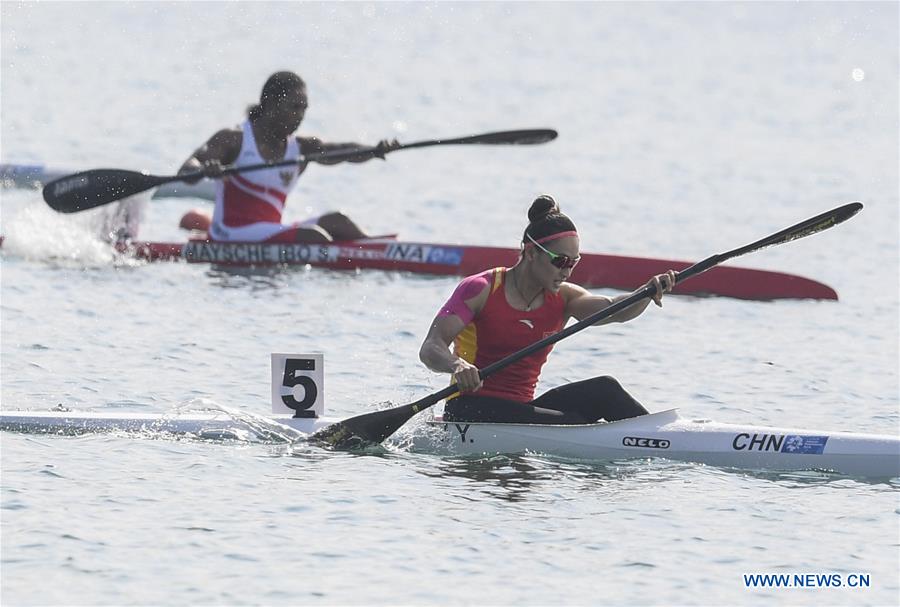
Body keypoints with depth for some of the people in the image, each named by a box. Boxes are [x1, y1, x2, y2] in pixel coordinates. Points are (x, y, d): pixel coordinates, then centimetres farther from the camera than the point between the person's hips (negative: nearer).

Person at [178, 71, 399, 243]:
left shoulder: (302, 148, 12)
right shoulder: (234, 140, -4)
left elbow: (343, 151, -5)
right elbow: (186, 171, -16)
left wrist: (375, 151, -27)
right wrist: (204, 170, -42)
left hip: (270, 236, 7)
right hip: (230, 239, -7)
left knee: (335, 222, -11)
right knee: (312, 236, -24)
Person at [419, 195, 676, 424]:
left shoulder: (563, 298, 7)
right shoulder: (481, 289, -8)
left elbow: (614, 310, -11)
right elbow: (430, 349, -16)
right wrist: (457, 365, -40)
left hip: (522, 411, 6)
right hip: (470, 411, -6)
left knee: (603, 389, -17)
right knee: (568, 423, -29)